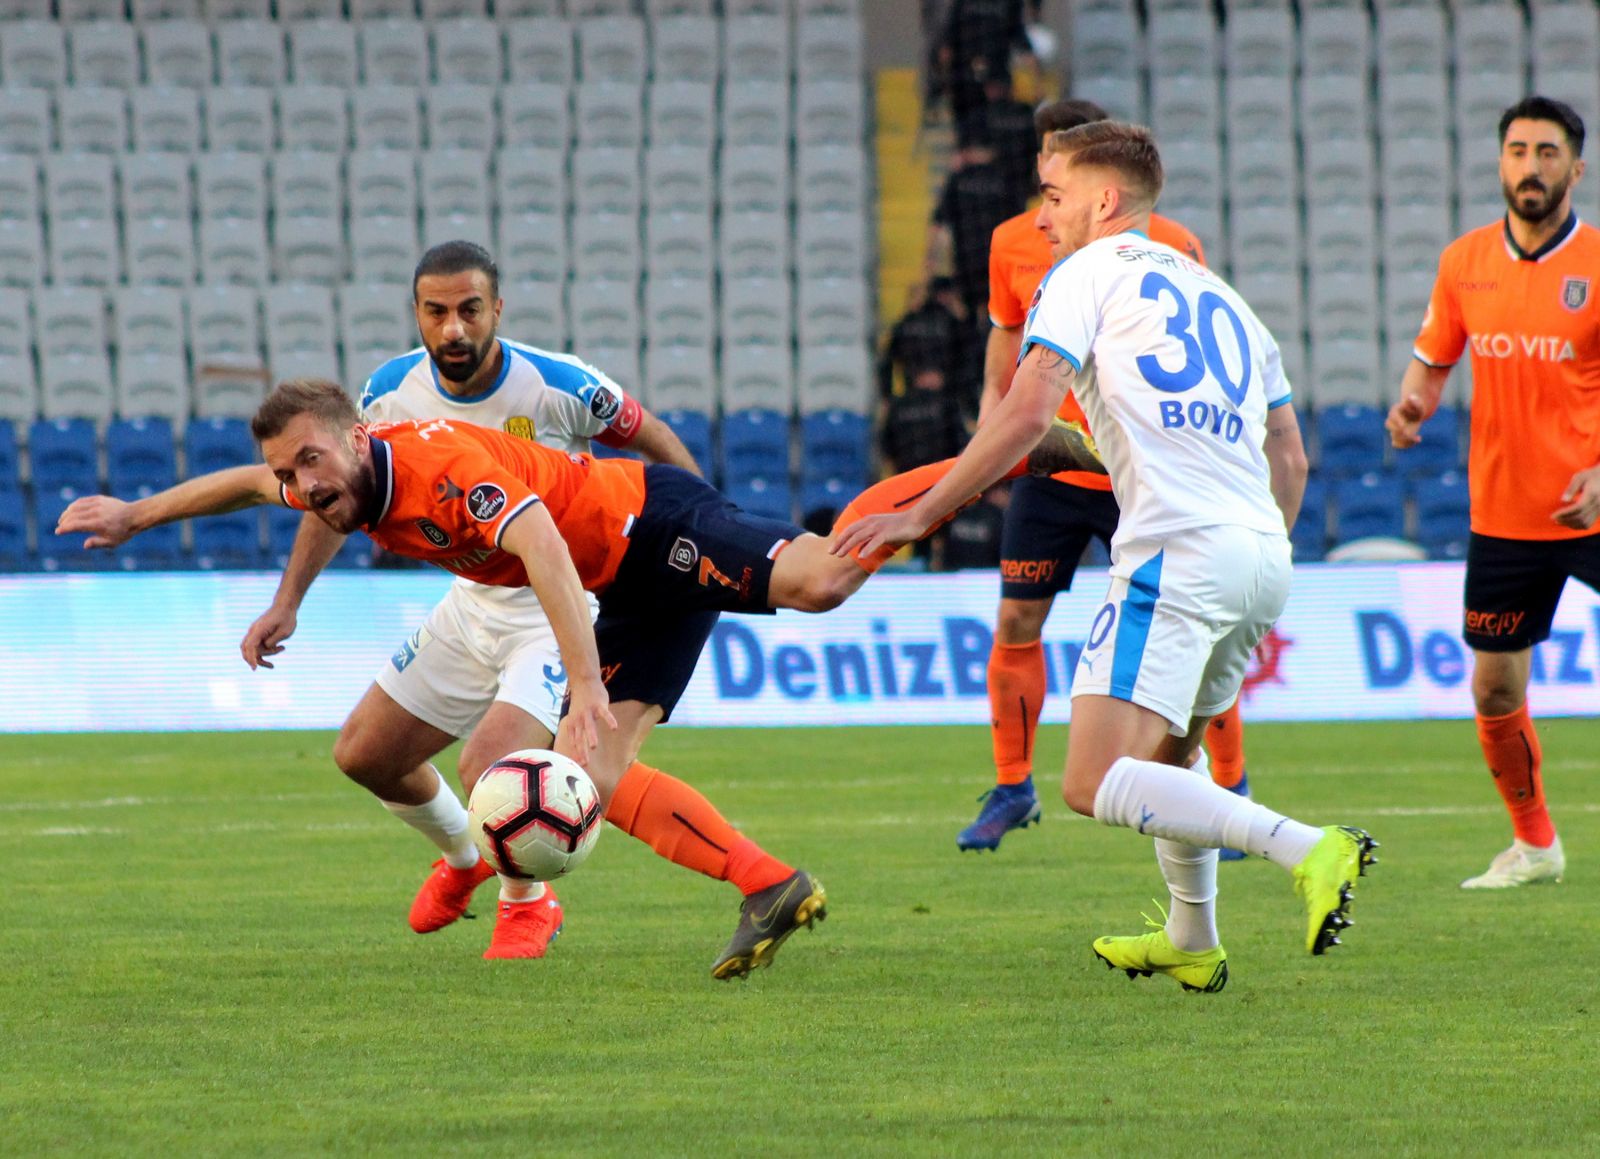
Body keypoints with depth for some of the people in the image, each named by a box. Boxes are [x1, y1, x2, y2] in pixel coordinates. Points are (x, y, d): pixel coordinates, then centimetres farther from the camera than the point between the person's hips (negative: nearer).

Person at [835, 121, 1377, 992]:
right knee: (1166, 752, 29)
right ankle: (1191, 945, 36)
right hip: (1263, 559, 8)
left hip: (1178, 551, -8)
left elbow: (1028, 410, -8)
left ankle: (1306, 850, -28)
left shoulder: (1089, 272, 5)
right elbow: (1289, 457, 26)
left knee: (1097, 783, -15)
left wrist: (921, 513, -5)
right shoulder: (1222, 299, 26)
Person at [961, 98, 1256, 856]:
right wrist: (990, 424, 5)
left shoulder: (1168, 247, -10)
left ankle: (1232, 788, 12)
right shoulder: (1014, 245, 1)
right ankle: (1011, 788, 15)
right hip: (1049, 467, 3)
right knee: (1015, 623, -1)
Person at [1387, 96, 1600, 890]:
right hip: (1502, 516, 4)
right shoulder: (1464, 261, 4)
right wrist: (1412, 404, -8)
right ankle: (1534, 844, 27)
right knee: (1494, 687, 8)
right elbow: (1433, 357, 15)